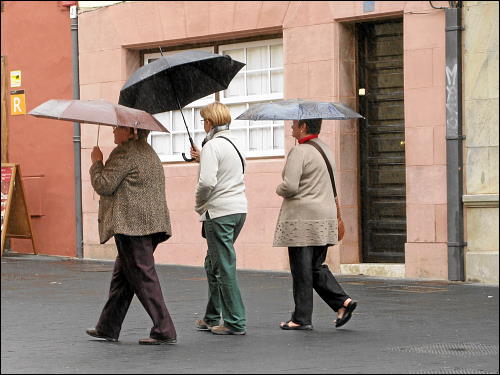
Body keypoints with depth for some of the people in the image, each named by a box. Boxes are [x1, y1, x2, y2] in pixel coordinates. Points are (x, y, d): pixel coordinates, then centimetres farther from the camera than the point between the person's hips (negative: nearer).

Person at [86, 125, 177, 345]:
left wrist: (97, 162, 3)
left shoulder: (125, 152, -10)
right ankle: (108, 328, 22)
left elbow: (104, 185, -13)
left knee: (143, 276, -8)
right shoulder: (148, 152, 21)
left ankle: (164, 331, -10)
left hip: (132, 223, -10)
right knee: (122, 275, 15)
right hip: (152, 223, 10)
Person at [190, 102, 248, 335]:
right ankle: (212, 318, 24)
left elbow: (207, 182, -23)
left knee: (225, 267, -5)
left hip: (219, 213, -9)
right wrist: (202, 159, 29)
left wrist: (199, 205, -6)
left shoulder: (213, 145, -13)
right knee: (213, 264, 18)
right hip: (239, 209, 9)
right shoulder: (233, 142, 14)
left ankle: (235, 322, -5)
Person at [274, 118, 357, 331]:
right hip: (324, 218, 8)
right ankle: (342, 301, 0)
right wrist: (337, 215, 31)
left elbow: (290, 187, -21)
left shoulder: (299, 152, -14)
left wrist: (280, 190, 0)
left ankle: (302, 319, 3)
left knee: (301, 270, -1)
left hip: (302, 218, -8)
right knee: (316, 268, 15)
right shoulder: (325, 149, 14)